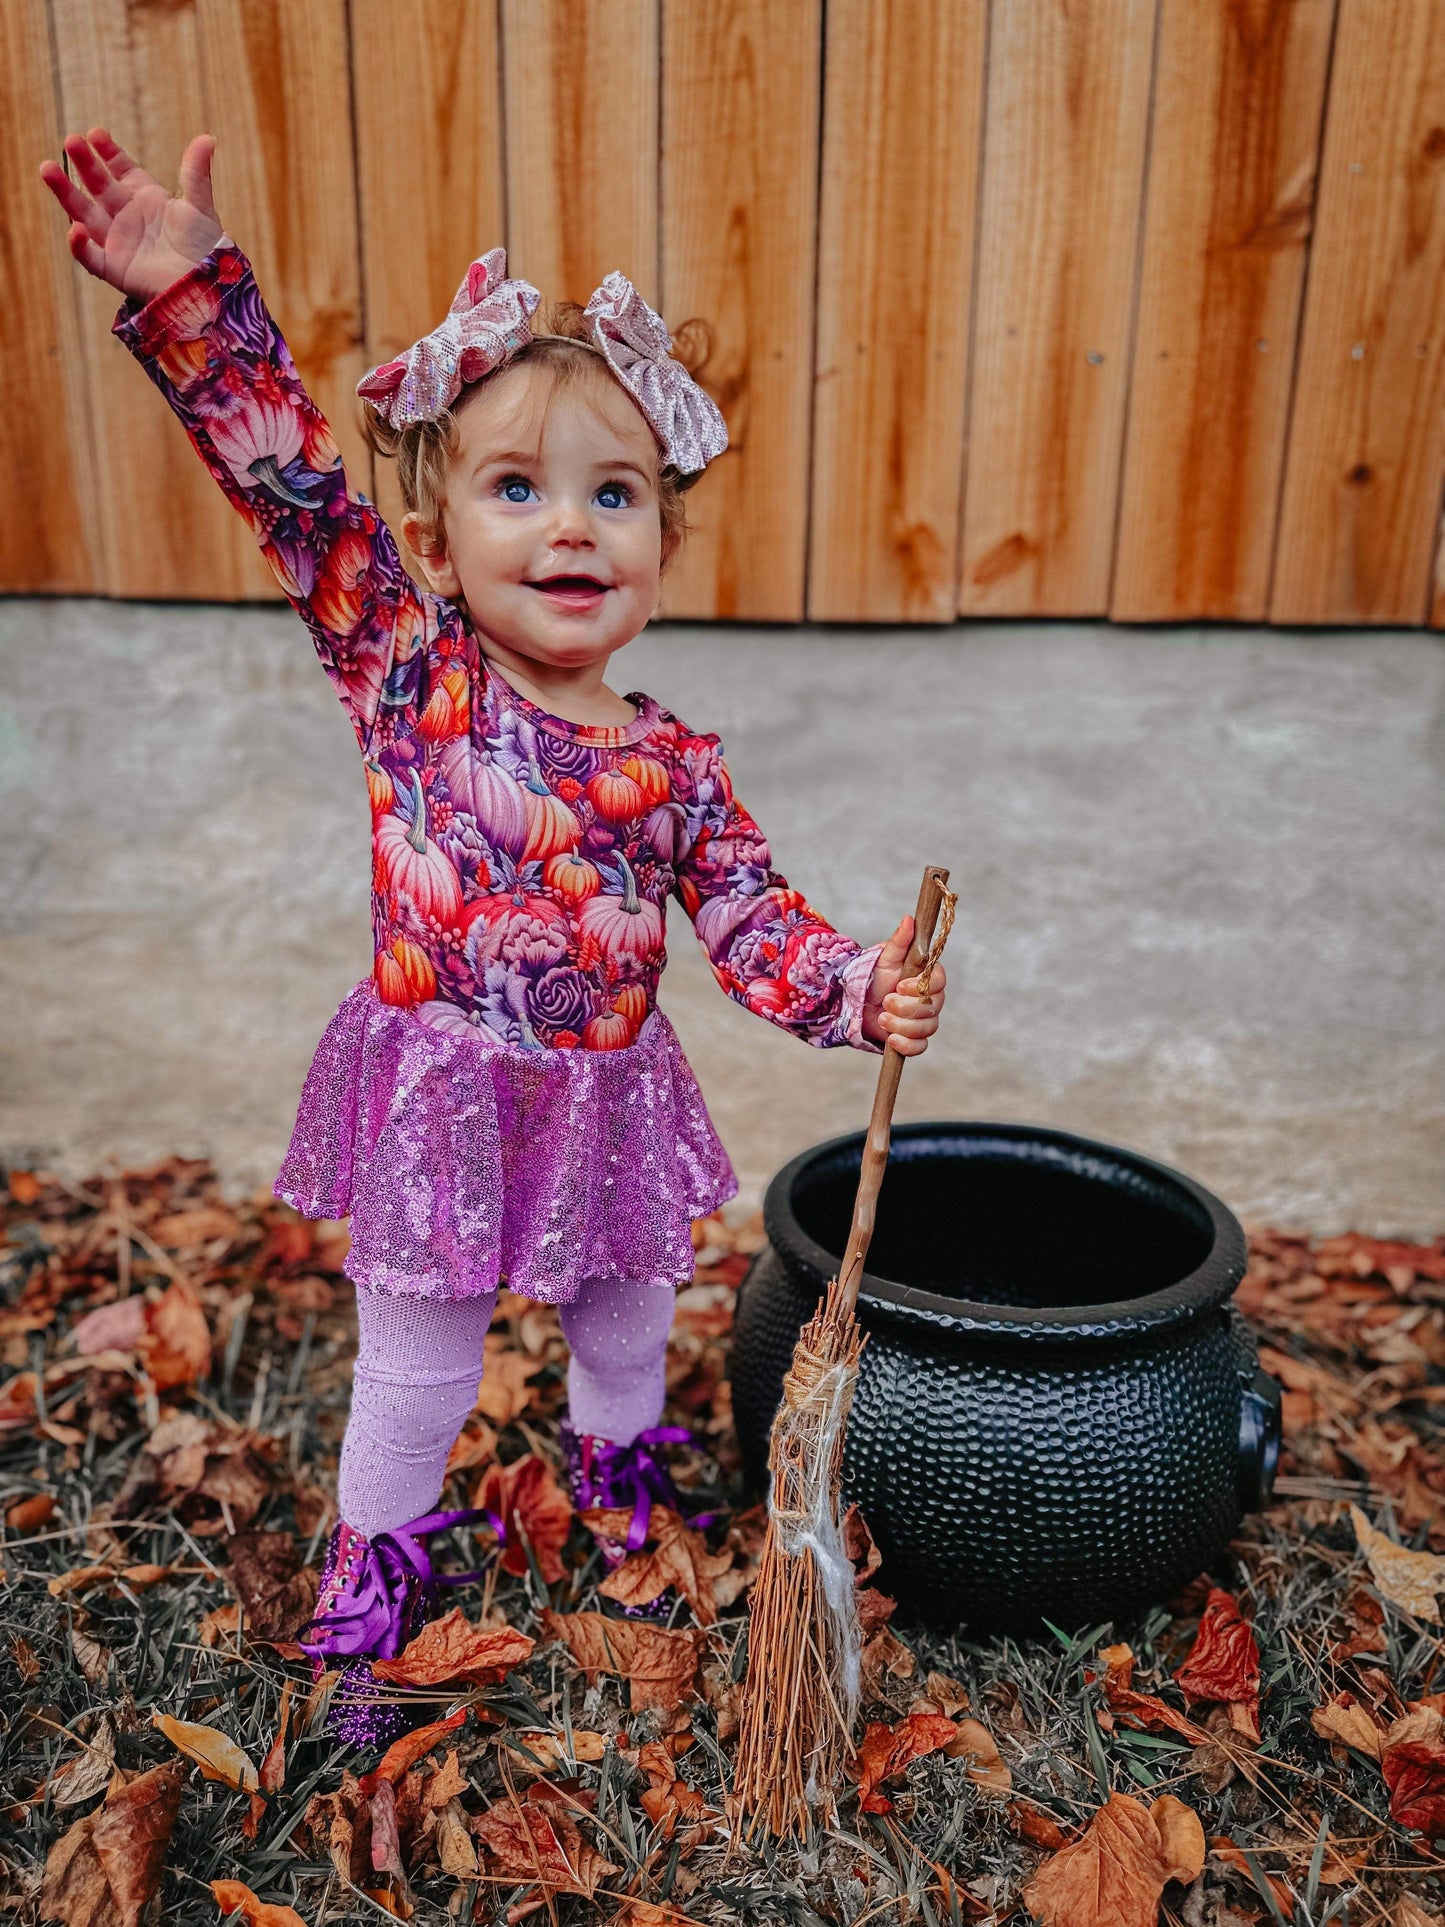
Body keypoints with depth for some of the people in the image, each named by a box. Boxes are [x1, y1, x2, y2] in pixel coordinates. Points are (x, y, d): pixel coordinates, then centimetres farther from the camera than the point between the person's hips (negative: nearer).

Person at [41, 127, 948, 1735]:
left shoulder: (673, 763, -8)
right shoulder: (405, 670, -12)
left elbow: (756, 925, -8)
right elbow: (291, 479, -19)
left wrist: (860, 988, -25)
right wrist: (191, 292, -28)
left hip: (610, 1106, 3)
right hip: (439, 1105, -2)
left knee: (625, 1333, 27)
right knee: (415, 1368, 18)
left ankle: (621, 1480, 59)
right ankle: (376, 1549, 48)